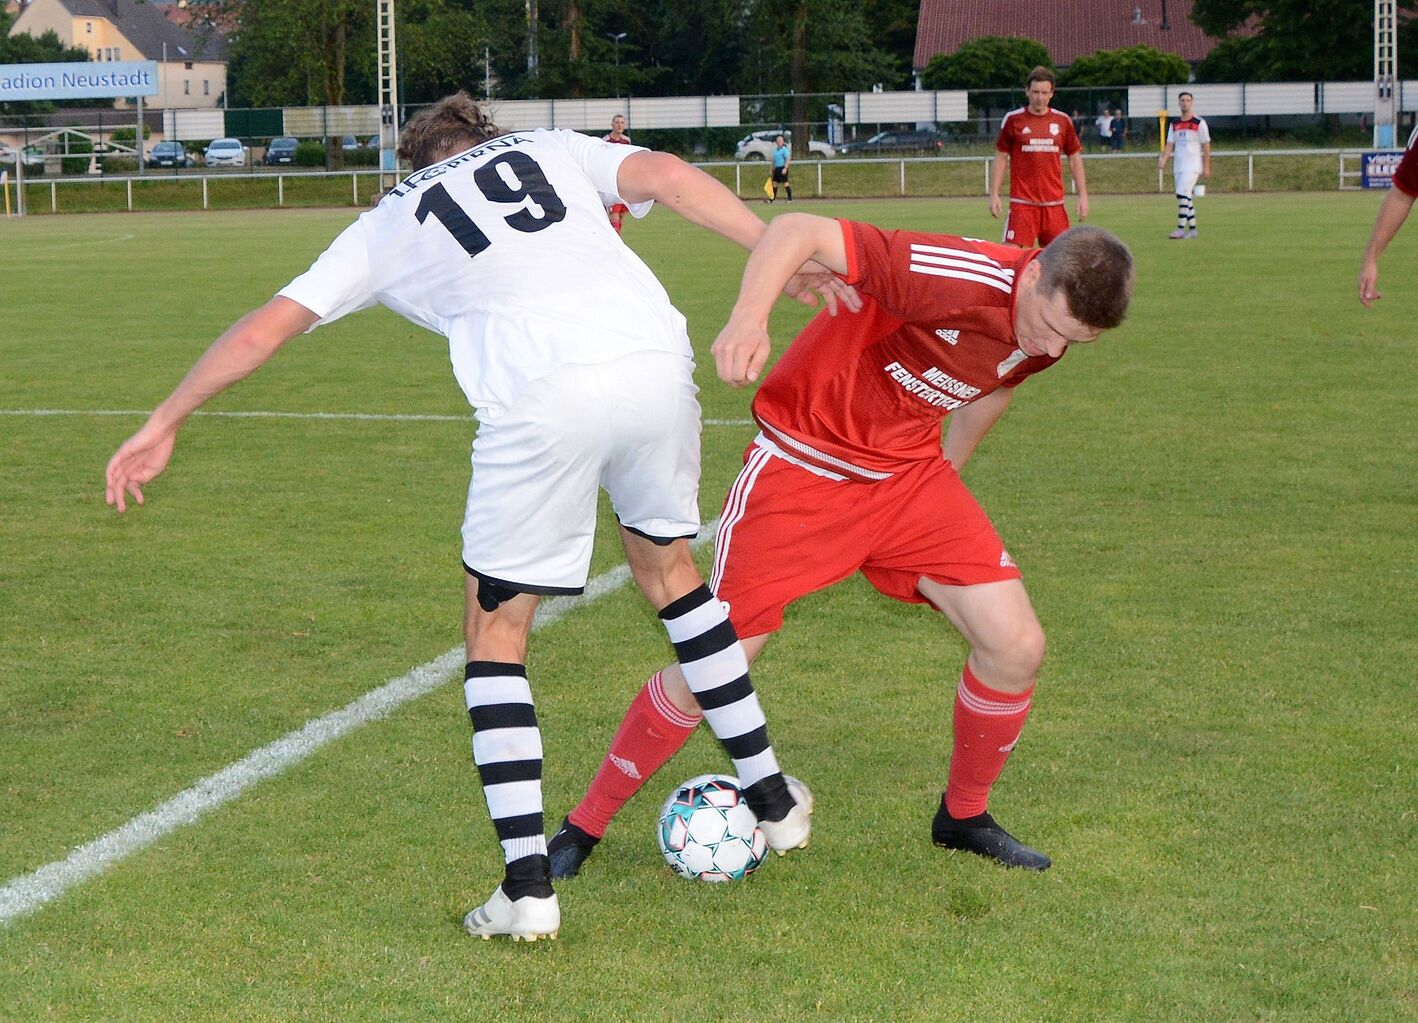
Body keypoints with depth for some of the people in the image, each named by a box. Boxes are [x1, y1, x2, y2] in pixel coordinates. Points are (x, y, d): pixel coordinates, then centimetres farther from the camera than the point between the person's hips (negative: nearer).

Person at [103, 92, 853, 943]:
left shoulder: (387, 225, 25)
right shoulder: (551, 149, 27)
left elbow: (264, 329, 23)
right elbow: (666, 176, 9)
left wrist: (164, 425, 31)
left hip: (540, 399, -3)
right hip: (655, 361, 3)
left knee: (496, 629, 14)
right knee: (669, 566, 28)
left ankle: (528, 886, 5)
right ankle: (774, 801, 35)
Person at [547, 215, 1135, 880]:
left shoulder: (1054, 327, -6)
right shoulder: (954, 277, -30)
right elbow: (800, 230, -34)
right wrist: (748, 319, -50)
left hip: (910, 471, 6)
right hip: (802, 462, -6)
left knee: (1016, 647, -6)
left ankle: (963, 816, 19)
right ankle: (584, 825, 13)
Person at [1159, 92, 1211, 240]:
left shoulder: (1199, 123, -3)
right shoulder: (1174, 124, 12)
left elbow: (1206, 146, -2)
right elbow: (1170, 145, 10)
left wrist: (1206, 167, -6)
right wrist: (1163, 160, -8)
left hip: (1193, 165, -6)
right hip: (1178, 166, 6)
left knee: (1182, 194, -17)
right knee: (1185, 198, 7)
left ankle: (1181, 228, -16)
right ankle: (1192, 229, 14)